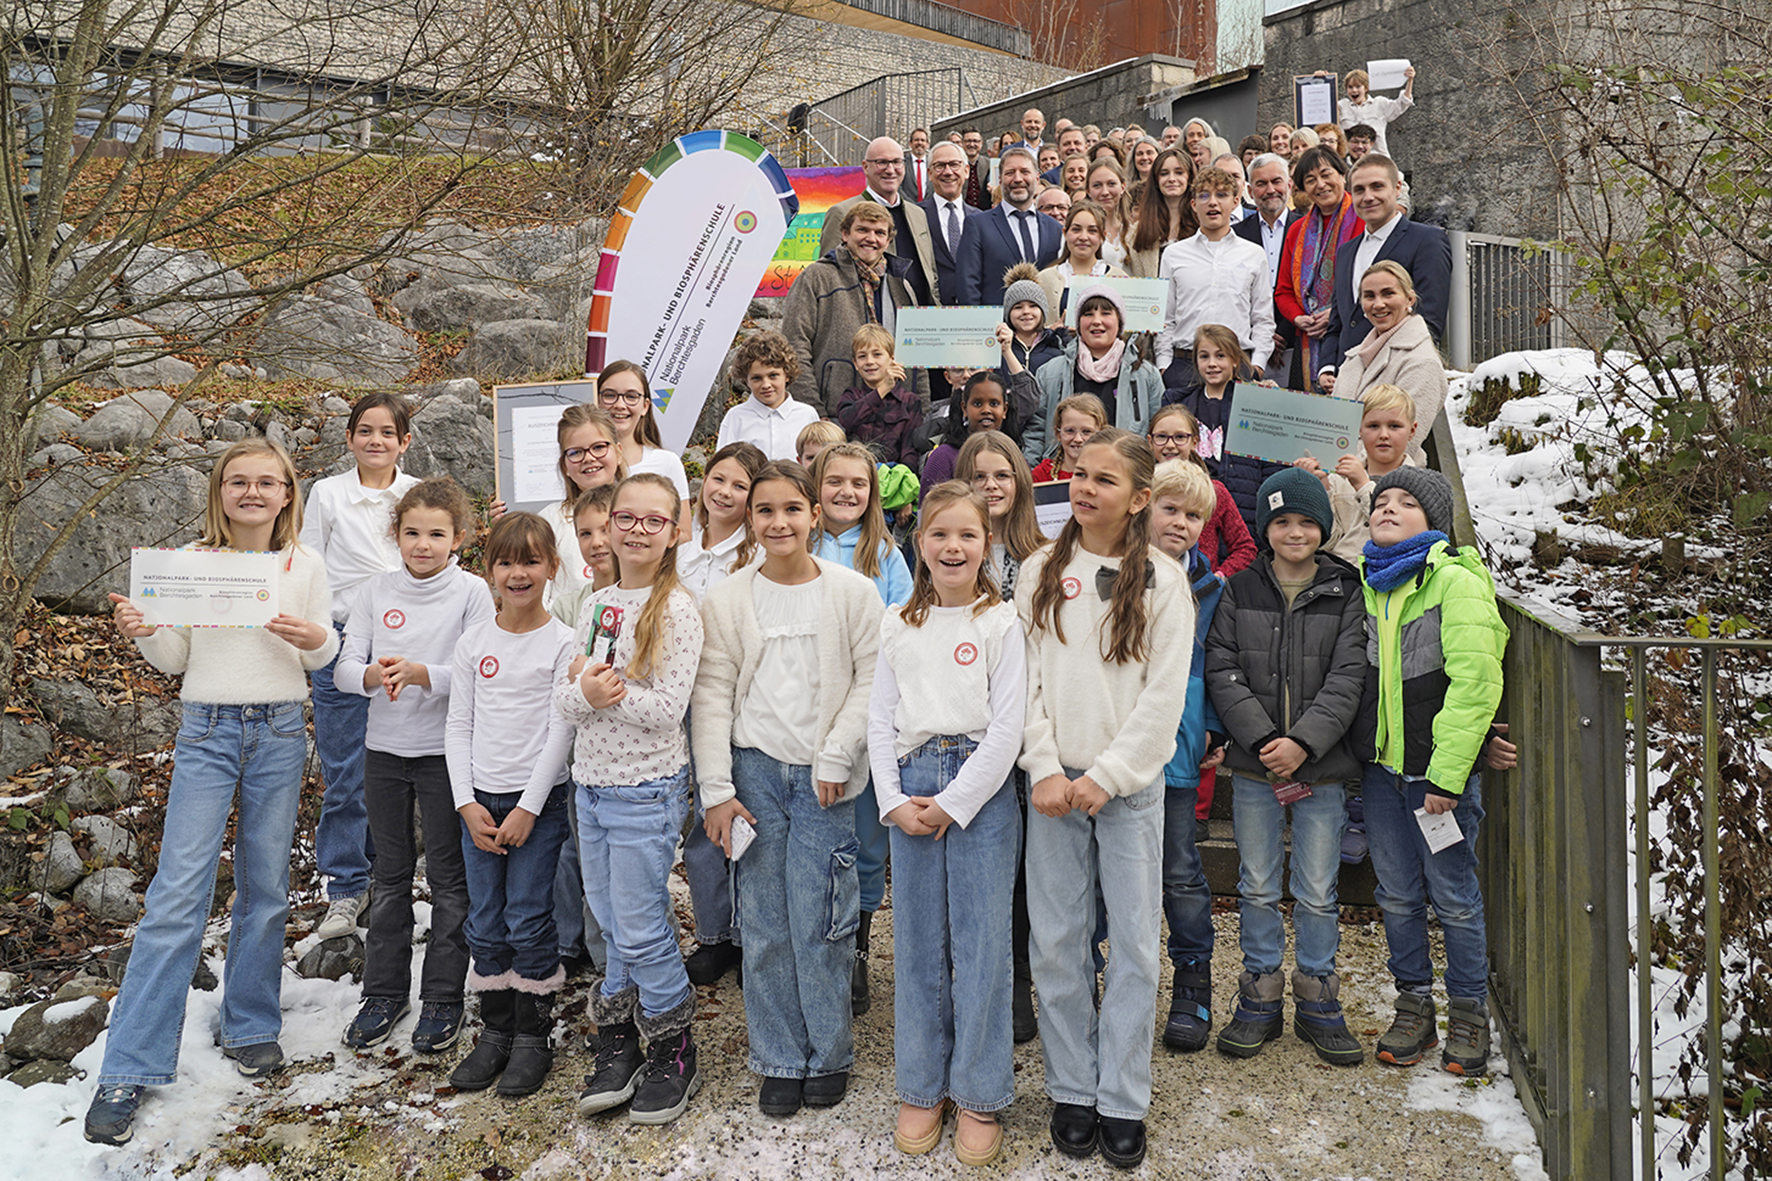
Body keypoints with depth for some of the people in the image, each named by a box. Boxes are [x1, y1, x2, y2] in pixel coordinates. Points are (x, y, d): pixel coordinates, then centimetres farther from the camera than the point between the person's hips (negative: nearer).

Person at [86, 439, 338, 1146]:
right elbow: (173, 659, 6)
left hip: (280, 732, 1)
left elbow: (324, 654, 6)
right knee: (177, 893, -5)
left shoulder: (303, 565, 3)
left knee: (266, 888, 8)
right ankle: (129, 1069, 2)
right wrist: (141, 634, -14)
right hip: (207, 731, -1)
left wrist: (314, 640, -16)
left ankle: (250, 1027, 26)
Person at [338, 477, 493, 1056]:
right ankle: (384, 992, 28)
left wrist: (421, 673, -28)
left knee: (449, 878, 5)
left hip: (446, 749, -3)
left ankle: (443, 998, 18)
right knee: (390, 876, 15)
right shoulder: (377, 590, 3)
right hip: (385, 747, 3)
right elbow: (345, 667, -1)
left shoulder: (472, 592, -7)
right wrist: (373, 675, -23)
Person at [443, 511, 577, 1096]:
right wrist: (467, 803, -3)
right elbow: (458, 726, 6)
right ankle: (495, 1031, 23)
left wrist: (529, 808, -12)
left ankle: (534, 1037, 14)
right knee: (485, 924, 8)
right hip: (479, 800, 4)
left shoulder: (563, 642, -6)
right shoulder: (472, 642, 5)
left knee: (528, 922, -2)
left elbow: (561, 731, -9)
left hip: (541, 798, -4)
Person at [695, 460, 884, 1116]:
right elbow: (712, 695, 2)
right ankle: (780, 1060, 21)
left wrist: (836, 757, -8)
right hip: (754, 771, 2)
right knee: (764, 926, 6)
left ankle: (829, 1055, 20)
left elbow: (873, 681, -1)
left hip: (823, 777, -1)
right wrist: (716, 788, -3)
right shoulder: (726, 599, 4)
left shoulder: (854, 593, 0)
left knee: (819, 925, 0)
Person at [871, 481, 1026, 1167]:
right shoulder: (898, 625, 10)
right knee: (916, 943, 9)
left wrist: (953, 802, -11)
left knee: (981, 942, 1)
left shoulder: (1001, 622, -2)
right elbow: (880, 719, 9)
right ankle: (921, 1089, 23)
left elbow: (1007, 728, -7)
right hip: (909, 787, 3)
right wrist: (894, 800, -3)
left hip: (981, 787, -3)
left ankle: (980, 1096, 16)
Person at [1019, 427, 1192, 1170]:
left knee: (1133, 942, 3)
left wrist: (1106, 776, -11)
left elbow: (1163, 695, -5)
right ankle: (1072, 1090, 20)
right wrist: (1045, 769, -7)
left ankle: (1123, 1100, 15)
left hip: (1130, 782, -2)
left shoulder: (1162, 580, -1)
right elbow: (1022, 678, 2)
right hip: (1054, 781, 2)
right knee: (1057, 941, 6)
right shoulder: (1040, 571, 6)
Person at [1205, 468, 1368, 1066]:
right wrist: (1263, 740, -13)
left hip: (1323, 768, -1)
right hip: (1254, 768, 1)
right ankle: (1260, 999, 23)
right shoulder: (1239, 592, 4)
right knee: (1257, 888, 10)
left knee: (1317, 893, 7)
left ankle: (1318, 1002, 23)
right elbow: (1223, 672, -2)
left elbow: (1347, 678, -6)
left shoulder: (1346, 595, 1)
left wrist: (1302, 742, -17)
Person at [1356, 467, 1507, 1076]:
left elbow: (1475, 684, -15)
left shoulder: (1457, 580, -10)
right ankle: (1414, 1006, 27)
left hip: (1440, 771, -5)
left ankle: (1469, 1013, 22)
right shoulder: (1363, 583, 8)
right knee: (1398, 895, 12)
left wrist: (1446, 774, -19)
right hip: (1381, 768, 5)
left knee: (1454, 896, 5)